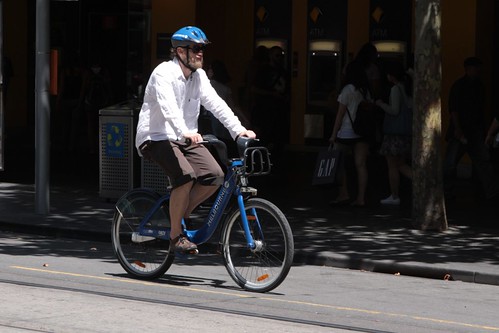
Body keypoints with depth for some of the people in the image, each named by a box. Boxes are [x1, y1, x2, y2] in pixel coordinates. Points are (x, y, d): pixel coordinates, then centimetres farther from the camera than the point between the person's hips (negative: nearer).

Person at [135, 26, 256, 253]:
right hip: (156, 138, -7)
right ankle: (176, 235, -17)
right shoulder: (164, 73, -16)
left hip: (185, 138, 7)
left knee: (214, 176, -14)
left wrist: (239, 130, -14)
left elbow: (215, 104, -1)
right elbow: (168, 107, -32)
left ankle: (179, 215, 8)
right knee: (185, 175, -31)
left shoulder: (199, 76, 6)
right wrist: (185, 132, -49)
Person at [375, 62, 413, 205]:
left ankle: (394, 196, 7)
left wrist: (381, 104, -5)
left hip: (395, 132, -8)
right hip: (408, 131, 8)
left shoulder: (396, 89, -14)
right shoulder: (409, 88, 11)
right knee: (401, 164, 15)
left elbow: (394, 110, -19)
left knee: (392, 165, 2)